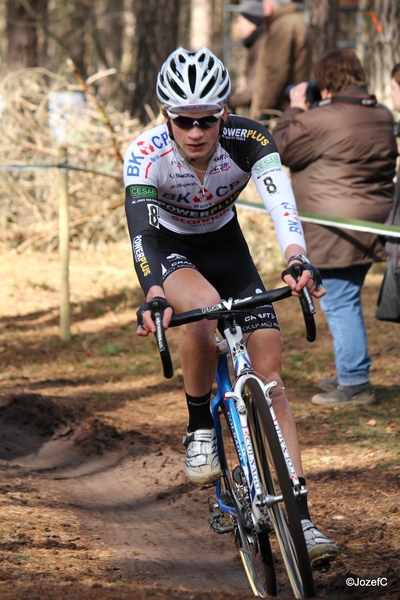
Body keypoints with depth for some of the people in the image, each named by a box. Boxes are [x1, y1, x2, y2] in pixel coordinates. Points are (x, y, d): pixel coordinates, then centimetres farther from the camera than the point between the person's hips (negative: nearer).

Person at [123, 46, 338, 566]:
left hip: (226, 246, 2)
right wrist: (152, 295, -60)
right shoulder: (146, 154, -30)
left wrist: (298, 260, -62)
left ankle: (299, 518, -9)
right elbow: (141, 228, -42)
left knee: (271, 375, -10)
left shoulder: (248, 140, -27)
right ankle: (199, 430, -16)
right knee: (204, 307, -38)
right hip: (169, 250, -2)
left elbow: (280, 201, -42)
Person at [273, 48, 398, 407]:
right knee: (347, 302, 19)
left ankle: (355, 384, -2)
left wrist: (296, 109, 9)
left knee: (340, 304, -3)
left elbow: (280, 148, -5)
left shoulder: (321, 120, -17)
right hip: (371, 225, 9)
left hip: (335, 234, -9)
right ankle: (350, 374, 28)